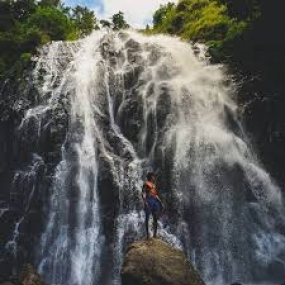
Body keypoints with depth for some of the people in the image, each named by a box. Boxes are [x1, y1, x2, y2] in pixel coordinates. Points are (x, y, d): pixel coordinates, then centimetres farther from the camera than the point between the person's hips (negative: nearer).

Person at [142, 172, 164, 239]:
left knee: (155, 218, 3)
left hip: (155, 200, 7)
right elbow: (143, 193, -8)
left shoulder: (154, 185, 22)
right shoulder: (146, 183, 1)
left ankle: (155, 234, 8)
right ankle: (147, 233, -4)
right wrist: (144, 201, -21)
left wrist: (160, 202, 17)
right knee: (147, 217, -5)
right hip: (148, 200, -7)